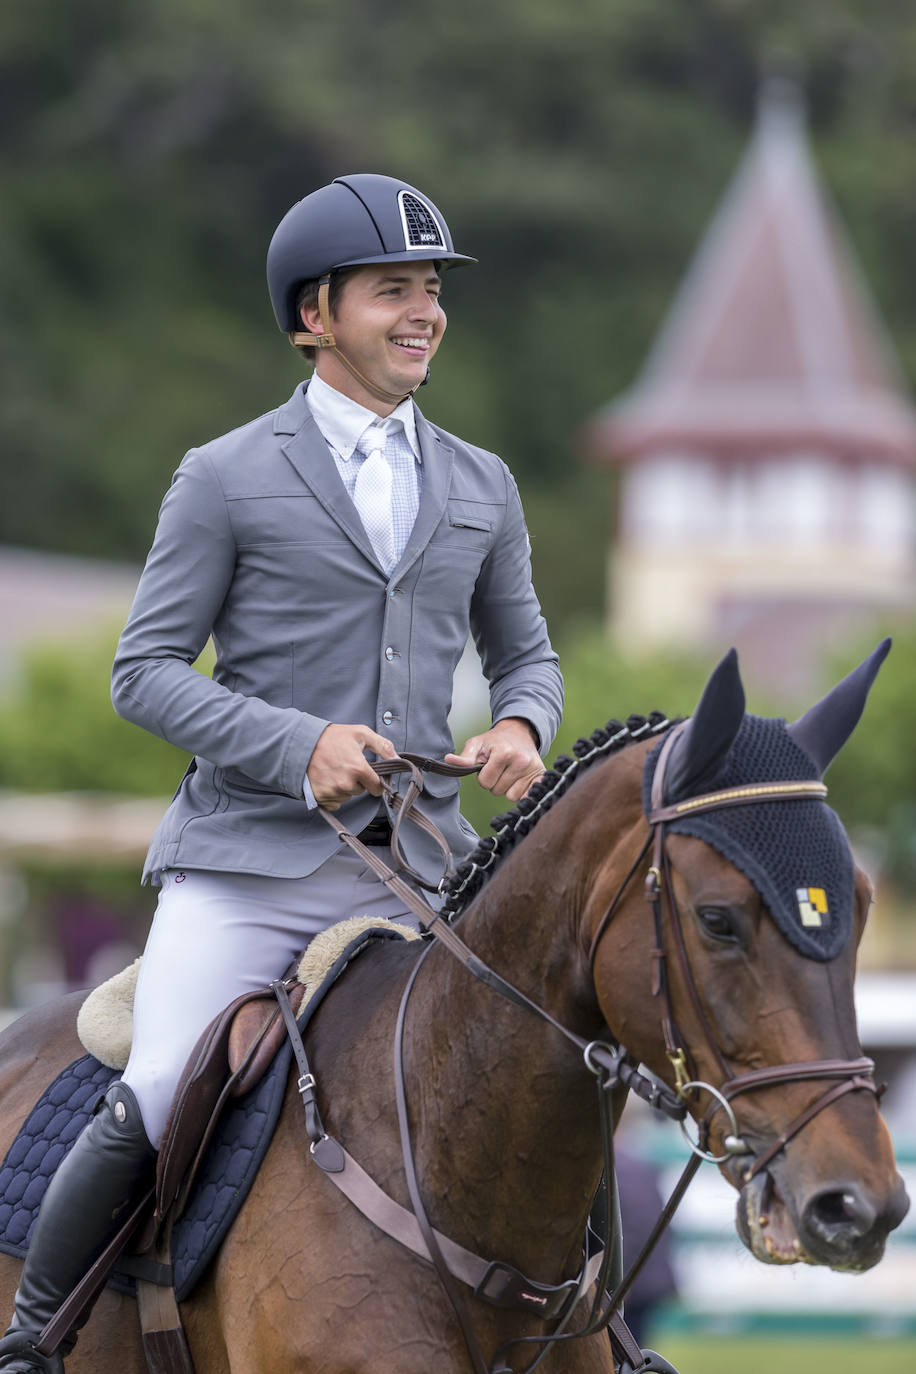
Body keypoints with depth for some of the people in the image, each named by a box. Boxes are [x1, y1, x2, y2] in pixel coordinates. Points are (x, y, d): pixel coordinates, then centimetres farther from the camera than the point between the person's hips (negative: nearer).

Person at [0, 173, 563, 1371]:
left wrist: (522, 727, -2)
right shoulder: (227, 479, 2)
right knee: (154, 1110, -17)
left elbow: (525, 653, 23)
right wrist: (299, 746, -16)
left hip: (416, 870, 4)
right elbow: (145, 670, -1)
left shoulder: (481, 488, 14)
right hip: (249, 863, -4)